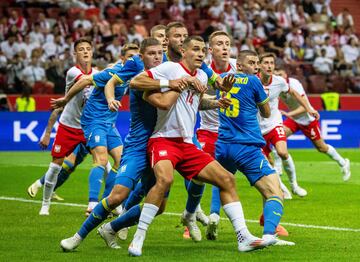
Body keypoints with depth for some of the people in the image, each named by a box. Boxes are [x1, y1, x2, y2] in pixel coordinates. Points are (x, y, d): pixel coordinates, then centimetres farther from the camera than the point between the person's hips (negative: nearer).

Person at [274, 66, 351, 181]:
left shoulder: (294, 84, -30)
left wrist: (289, 114, -48)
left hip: (308, 119, -5)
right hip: (293, 119, 5)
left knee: (321, 147, 6)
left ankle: (343, 163, 30)